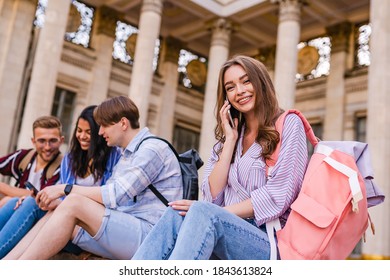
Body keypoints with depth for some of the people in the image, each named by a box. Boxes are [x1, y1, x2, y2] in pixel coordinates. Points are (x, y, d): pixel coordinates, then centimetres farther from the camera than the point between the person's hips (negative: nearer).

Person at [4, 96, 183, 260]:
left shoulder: (152, 148, -7)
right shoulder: (127, 156, 23)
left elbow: (117, 195, -18)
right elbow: (105, 199, 16)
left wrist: (66, 189, -11)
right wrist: (58, 203, 4)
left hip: (148, 234, -8)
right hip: (125, 232, 9)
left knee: (74, 204, -22)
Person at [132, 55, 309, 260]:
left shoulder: (288, 124, 4)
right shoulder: (228, 137, 20)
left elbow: (278, 196, -9)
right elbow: (213, 197, 7)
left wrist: (219, 213, -13)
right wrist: (231, 140, 4)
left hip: (271, 241, -4)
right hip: (232, 233, 5)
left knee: (202, 213, -33)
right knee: (175, 215, -27)